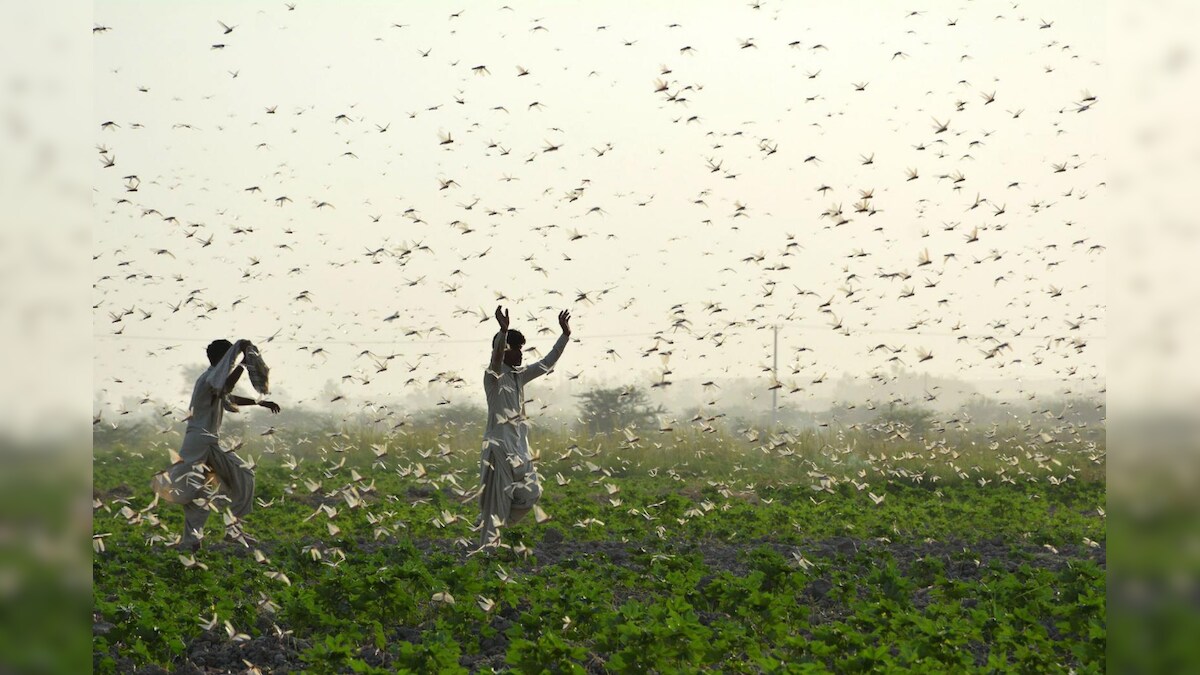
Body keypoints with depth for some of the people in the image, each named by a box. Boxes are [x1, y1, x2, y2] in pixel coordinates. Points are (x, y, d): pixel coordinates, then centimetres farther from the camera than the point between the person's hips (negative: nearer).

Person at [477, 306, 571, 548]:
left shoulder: (519, 376, 14)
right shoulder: (494, 376, -9)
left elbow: (547, 364, 20)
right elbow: (496, 357, -30)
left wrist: (565, 335, 15)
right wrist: (503, 330, -47)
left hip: (519, 446, 8)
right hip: (499, 444, -8)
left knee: (532, 492, 7)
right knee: (498, 497, -7)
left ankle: (488, 522, 21)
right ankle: (489, 544, -4)